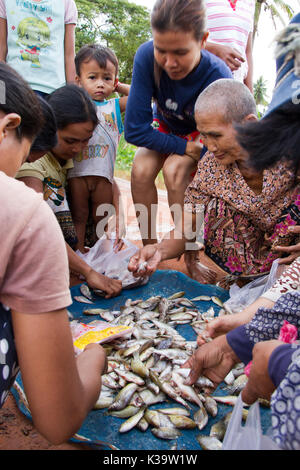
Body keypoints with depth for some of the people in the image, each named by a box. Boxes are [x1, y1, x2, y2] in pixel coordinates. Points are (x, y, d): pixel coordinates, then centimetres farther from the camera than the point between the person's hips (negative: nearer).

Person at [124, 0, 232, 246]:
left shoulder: (218, 78, -35)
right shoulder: (147, 56, -30)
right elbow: (135, 130, -27)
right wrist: (188, 149, -27)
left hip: (201, 131, -2)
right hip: (165, 126, 2)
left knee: (175, 170, -31)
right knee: (141, 170, -26)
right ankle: (149, 246, -8)